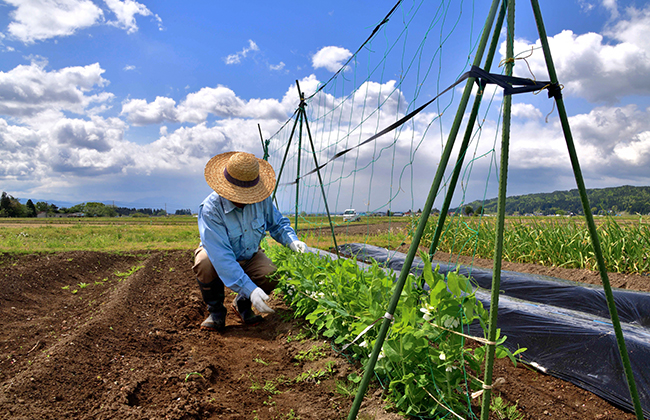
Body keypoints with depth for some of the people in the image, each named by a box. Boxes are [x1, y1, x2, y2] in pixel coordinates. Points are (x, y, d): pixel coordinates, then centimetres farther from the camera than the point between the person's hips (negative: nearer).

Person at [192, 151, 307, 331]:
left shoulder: (261, 199, -19)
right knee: (205, 264, -37)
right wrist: (250, 289, -48)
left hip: (249, 256, 3)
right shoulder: (210, 209, -33)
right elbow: (221, 256, -40)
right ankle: (216, 310, -8)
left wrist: (292, 241, -23)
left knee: (272, 275, -26)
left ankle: (242, 303, 5)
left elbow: (277, 223, 0)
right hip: (217, 256, -3)